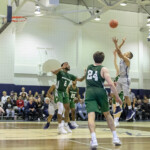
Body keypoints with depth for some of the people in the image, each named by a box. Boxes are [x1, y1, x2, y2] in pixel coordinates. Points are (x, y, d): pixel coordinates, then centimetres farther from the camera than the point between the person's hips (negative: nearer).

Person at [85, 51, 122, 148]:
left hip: (89, 92, 1)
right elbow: (110, 83, -8)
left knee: (91, 115, -13)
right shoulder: (103, 69, 5)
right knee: (107, 114, 19)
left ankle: (94, 139, -34)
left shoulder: (89, 67, 20)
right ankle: (115, 137, 19)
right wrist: (117, 97, -4)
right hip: (100, 92, -1)